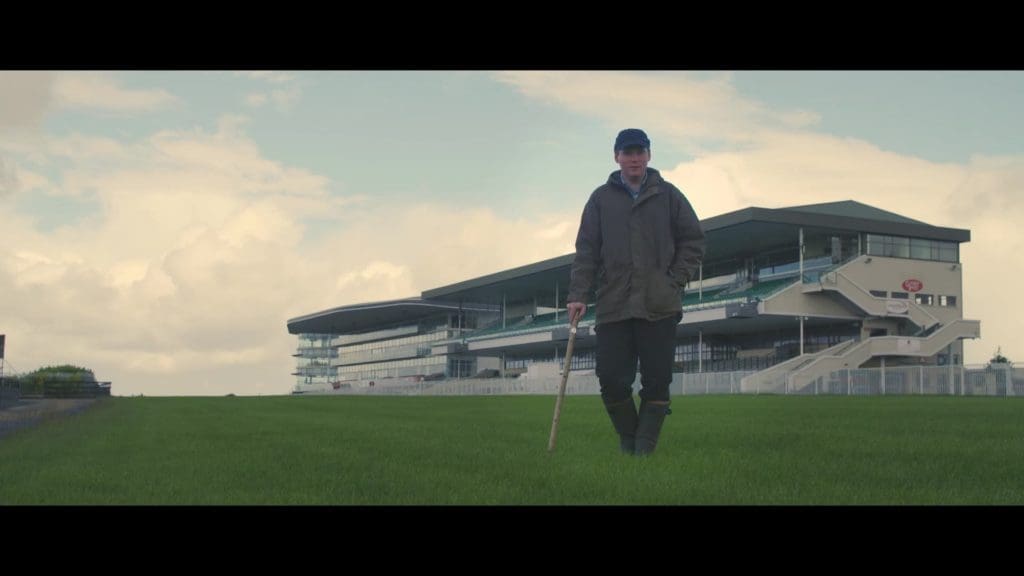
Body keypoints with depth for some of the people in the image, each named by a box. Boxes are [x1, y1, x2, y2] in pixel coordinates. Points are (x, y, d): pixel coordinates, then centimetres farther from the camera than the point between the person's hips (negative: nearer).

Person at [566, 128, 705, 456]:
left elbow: (693, 241, 12)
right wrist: (578, 295, -3)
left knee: (657, 380, -3)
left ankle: (645, 445, 8)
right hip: (613, 307, 0)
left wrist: (676, 281, 0)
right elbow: (586, 251, 7)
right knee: (612, 380, -3)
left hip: (660, 307, 0)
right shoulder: (601, 199, 9)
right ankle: (627, 440, 18)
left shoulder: (668, 195, 9)